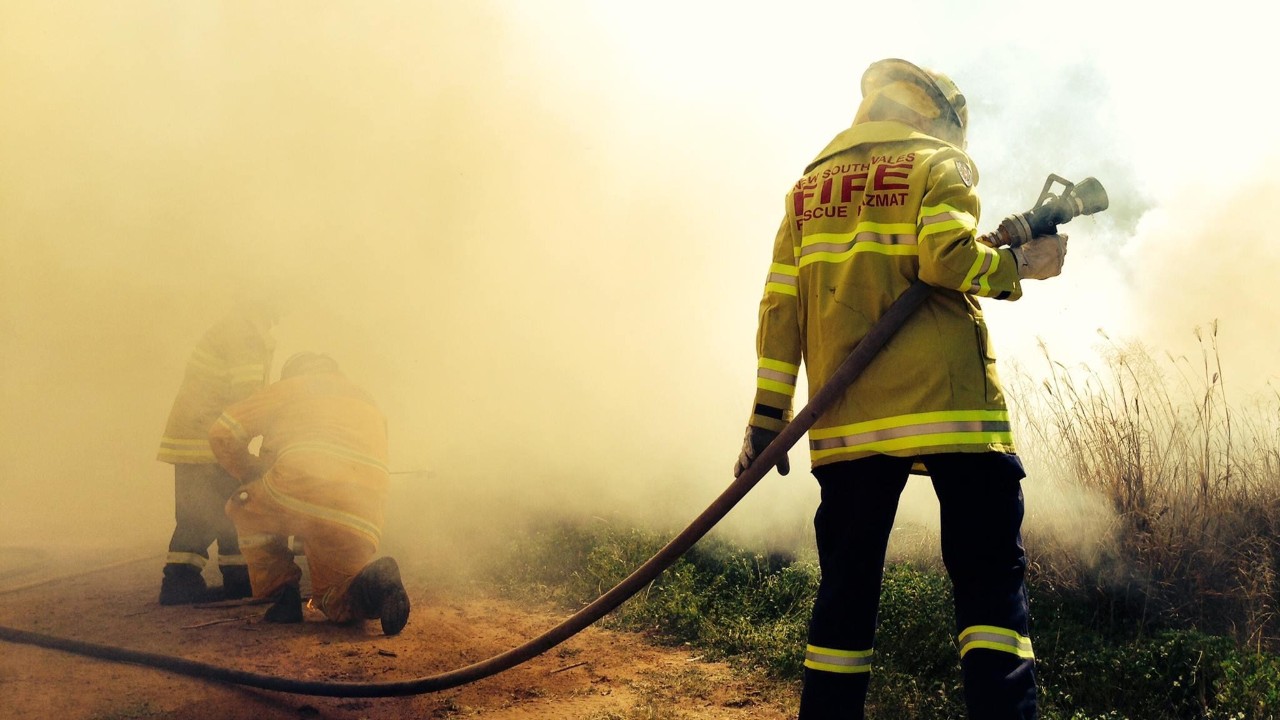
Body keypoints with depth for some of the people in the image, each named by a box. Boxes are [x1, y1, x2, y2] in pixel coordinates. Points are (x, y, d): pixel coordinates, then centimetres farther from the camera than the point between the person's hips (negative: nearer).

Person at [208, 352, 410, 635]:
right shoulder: (370, 404, 35)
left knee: (243, 507, 29)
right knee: (332, 600, 25)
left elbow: (222, 433, 19)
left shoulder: (292, 386, 21)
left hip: (300, 497, -4)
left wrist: (252, 476, 36)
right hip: (363, 523, 4)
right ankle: (373, 581, -10)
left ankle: (282, 592, 13)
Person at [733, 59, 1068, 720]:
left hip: (846, 417, 5)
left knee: (846, 588, 10)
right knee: (990, 578, -1)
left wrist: (768, 416, 9)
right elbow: (947, 258, -12)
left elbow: (780, 307, 11)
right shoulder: (938, 163, 6)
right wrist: (1020, 265, 5)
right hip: (946, 404, -4)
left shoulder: (809, 184, 19)